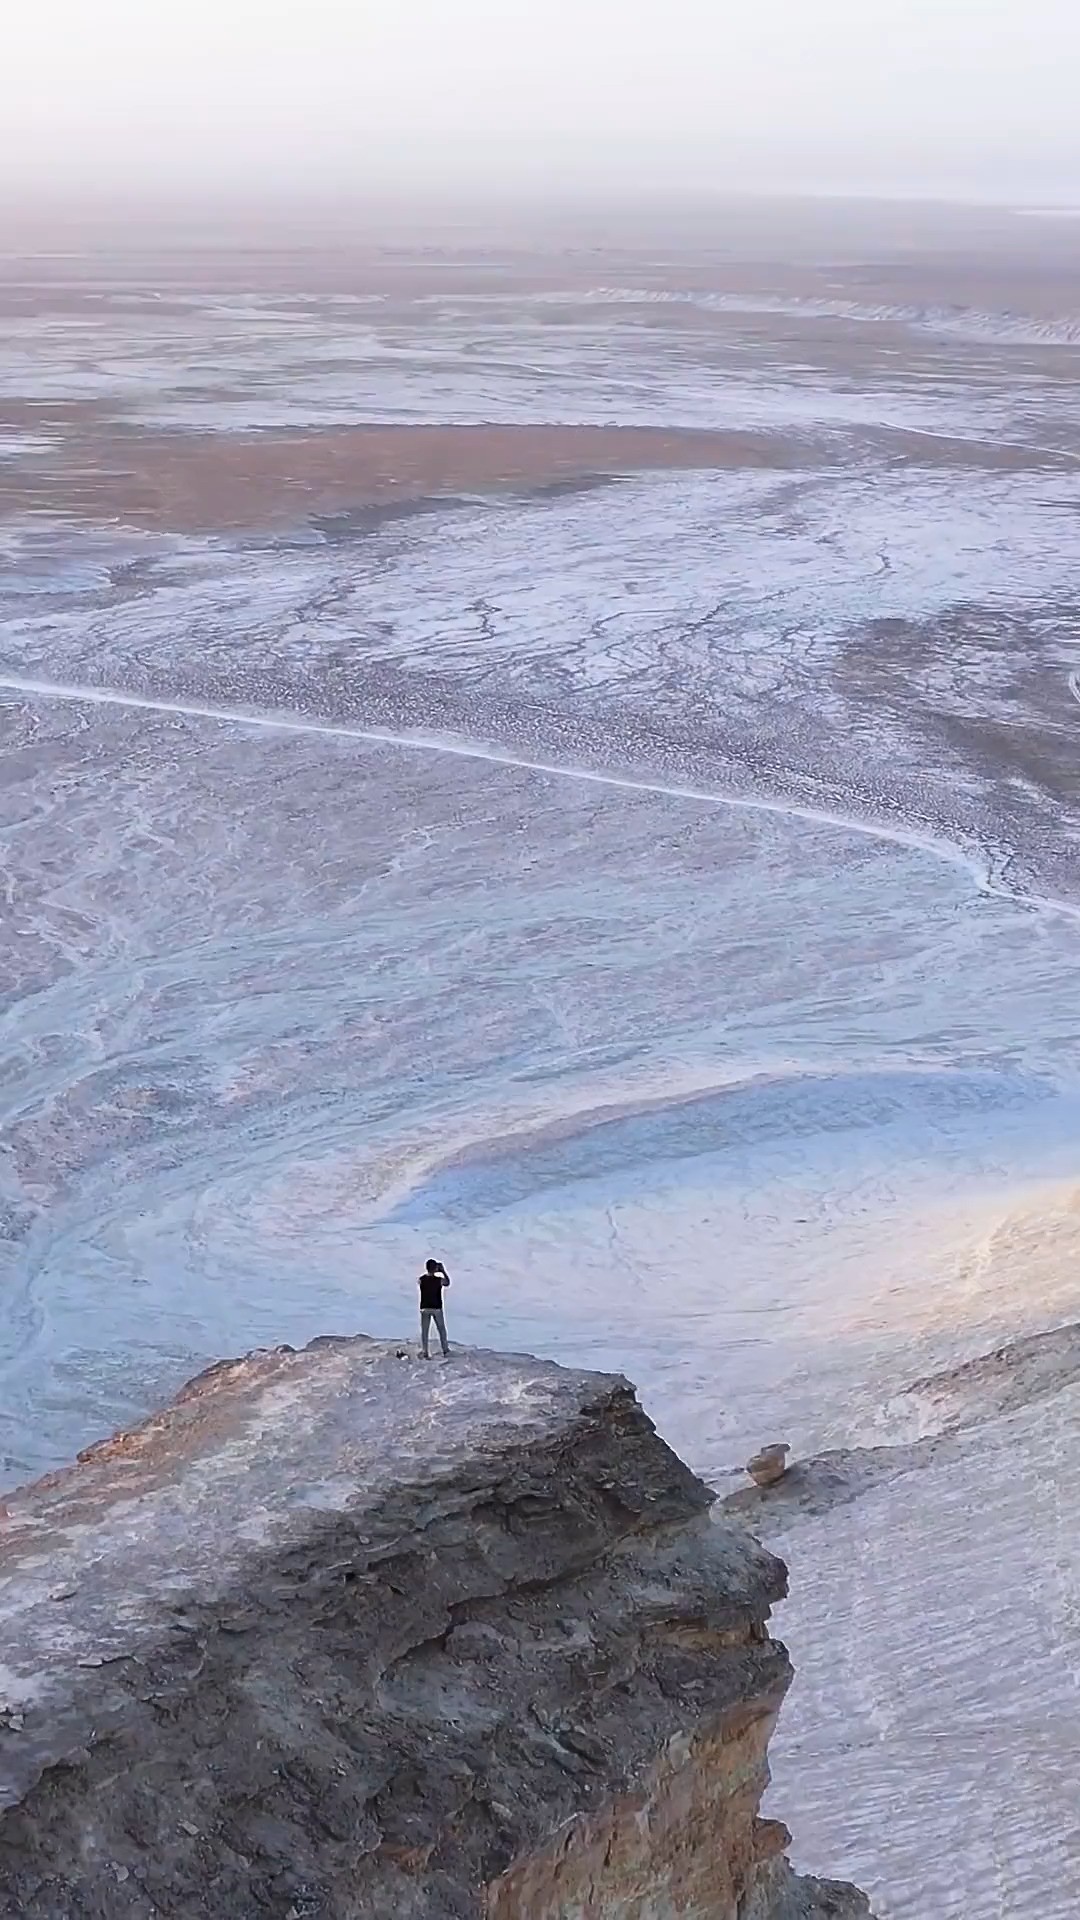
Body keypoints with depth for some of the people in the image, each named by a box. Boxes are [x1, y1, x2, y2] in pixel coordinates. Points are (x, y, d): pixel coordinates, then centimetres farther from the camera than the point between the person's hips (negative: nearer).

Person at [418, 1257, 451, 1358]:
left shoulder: (421, 1280, -11)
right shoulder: (439, 1280, -16)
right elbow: (448, 1282, 5)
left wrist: (432, 1271, 10)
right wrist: (443, 1271, 5)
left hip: (424, 1308, 1)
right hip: (437, 1308, -1)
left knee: (424, 1331, 9)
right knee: (442, 1329, 17)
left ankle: (425, 1353, 10)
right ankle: (445, 1350, 27)